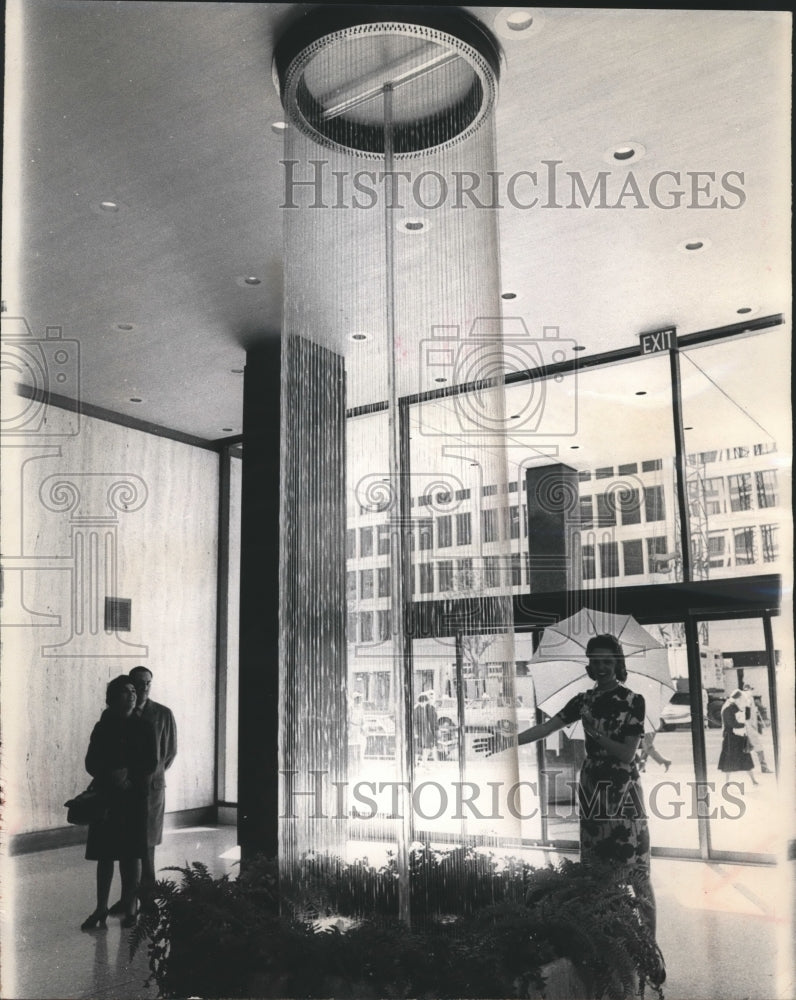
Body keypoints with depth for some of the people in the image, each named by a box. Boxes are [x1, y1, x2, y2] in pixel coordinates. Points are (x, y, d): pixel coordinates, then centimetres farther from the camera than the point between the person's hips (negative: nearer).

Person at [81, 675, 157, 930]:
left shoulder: (144, 728, 3)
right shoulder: (102, 728, 5)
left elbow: (151, 764, 0)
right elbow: (90, 763, 3)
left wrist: (129, 775, -15)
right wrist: (109, 774, -14)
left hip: (134, 797, -1)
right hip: (105, 797, 1)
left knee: (130, 855, 2)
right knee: (104, 854, 3)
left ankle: (129, 908, 12)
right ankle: (101, 909, 12)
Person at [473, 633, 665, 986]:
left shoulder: (633, 701, -6)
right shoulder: (584, 700, 6)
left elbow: (627, 753, -10)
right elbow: (545, 727, -2)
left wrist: (595, 732, -17)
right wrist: (508, 741, -12)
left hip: (623, 793, -4)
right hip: (592, 791, 4)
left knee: (637, 875, -5)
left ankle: (651, 949, 3)